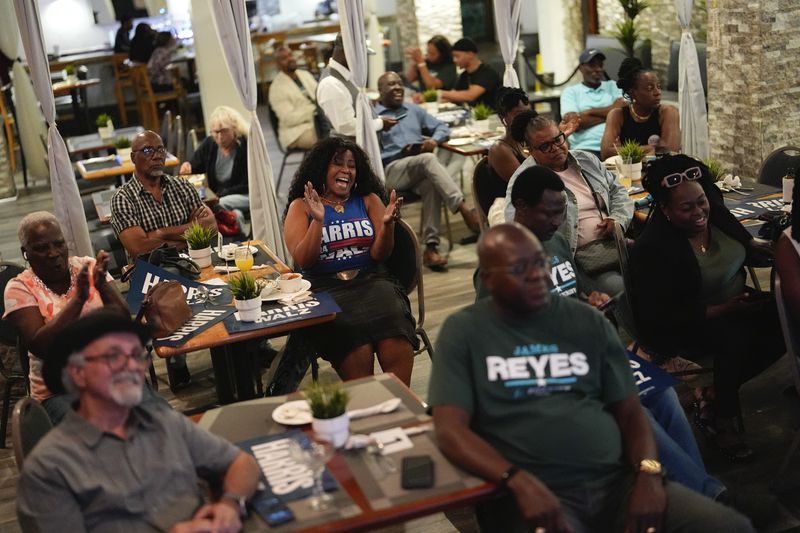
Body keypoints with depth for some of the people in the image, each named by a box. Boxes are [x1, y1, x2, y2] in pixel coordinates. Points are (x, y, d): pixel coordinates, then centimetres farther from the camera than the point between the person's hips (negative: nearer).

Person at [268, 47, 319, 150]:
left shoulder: (305, 74, 15)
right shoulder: (277, 87, -7)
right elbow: (289, 119, -13)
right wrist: (314, 108, -18)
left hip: (317, 120, 7)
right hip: (297, 133, -7)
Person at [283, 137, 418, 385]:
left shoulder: (369, 200, 15)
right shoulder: (301, 206, 9)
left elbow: (379, 255, 7)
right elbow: (303, 261, -1)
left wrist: (387, 223, -12)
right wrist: (318, 220, -15)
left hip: (371, 279, 2)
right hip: (326, 288, -2)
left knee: (396, 346, -30)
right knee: (357, 350, -32)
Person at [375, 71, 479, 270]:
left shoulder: (414, 110, 27)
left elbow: (442, 127, 26)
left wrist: (434, 139, 5)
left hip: (422, 170, 4)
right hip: (392, 170, -4)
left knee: (431, 184, -33)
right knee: (428, 159, -34)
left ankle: (431, 247, -35)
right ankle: (465, 210, -40)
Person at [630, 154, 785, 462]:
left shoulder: (715, 213, -4)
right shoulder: (652, 248, -23)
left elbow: (745, 246, 16)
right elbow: (662, 317, -24)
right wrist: (724, 310, -28)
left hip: (733, 304, 8)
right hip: (680, 327, -8)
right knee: (735, 338, -34)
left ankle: (715, 402, -5)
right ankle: (720, 418, -8)